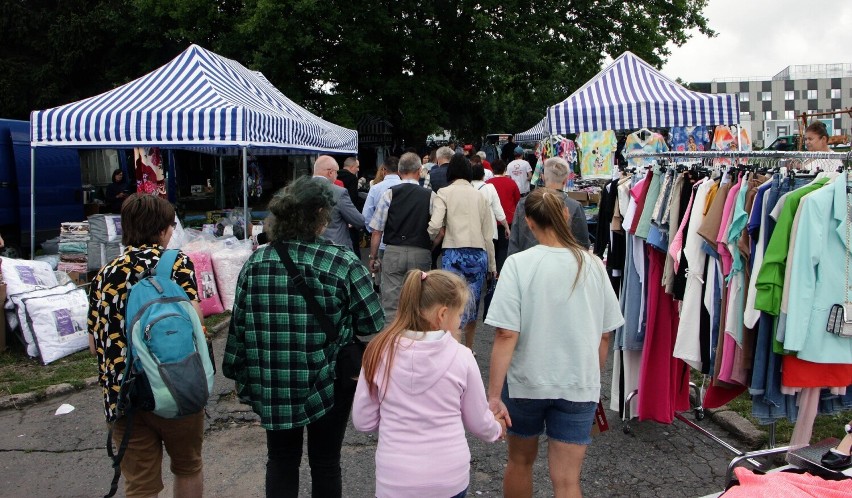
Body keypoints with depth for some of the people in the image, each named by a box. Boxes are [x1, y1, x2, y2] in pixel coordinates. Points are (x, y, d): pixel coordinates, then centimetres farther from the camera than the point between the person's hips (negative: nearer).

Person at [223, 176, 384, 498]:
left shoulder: (255, 262, -4)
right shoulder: (343, 264, -15)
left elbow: (239, 325, 2)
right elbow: (372, 326, -12)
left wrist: (239, 375, 13)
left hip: (271, 384, 3)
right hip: (328, 383, -3)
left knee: (281, 459, 20)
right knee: (325, 460, 16)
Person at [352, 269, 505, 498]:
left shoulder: (380, 352, -12)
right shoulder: (461, 357, -12)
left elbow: (362, 421, -4)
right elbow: (478, 421, 0)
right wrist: (497, 429, 22)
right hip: (451, 479, 0)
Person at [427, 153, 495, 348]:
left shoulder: (445, 193, 0)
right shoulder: (479, 196, 11)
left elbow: (435, 226, -14)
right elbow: (488, 235, 11)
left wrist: (431, 240, 8)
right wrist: (492, 265, 18)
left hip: (454, 253, -4)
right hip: (479, 255, 4)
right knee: (473, 306, 17)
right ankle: (469, 350, 32)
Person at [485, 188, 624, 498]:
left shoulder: (518, 264, -14)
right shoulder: (593, 264, -4)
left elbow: (506, 335, -19)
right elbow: (605, 335, 4)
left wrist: (493, 395, -15)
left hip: (526, 382, -1)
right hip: (579, 385, 2)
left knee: (520, 462, 22)